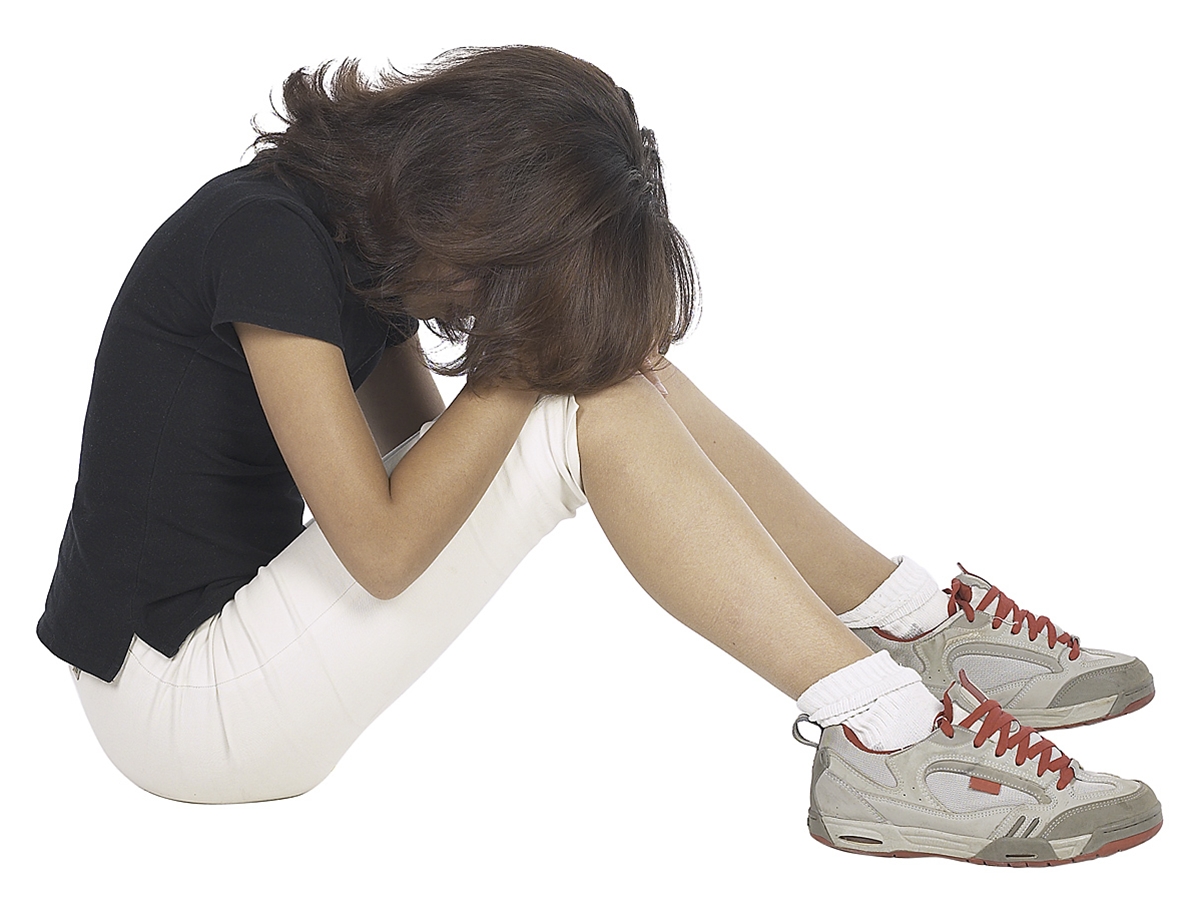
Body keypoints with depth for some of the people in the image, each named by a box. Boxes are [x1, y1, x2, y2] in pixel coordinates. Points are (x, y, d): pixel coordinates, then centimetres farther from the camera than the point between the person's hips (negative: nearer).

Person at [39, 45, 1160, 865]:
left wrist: (550, 352, -7)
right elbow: (385, 546, -23)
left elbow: (425, 446, 9)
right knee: (594, 410, -20)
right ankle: (887, 738, -15)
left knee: (616, 373, 0)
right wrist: (526, 355, -17)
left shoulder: (353, 220, 4)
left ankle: (923, 628, 6)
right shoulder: (270, 234, -23)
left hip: (241, 613, 9)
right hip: (178, 705, -9)